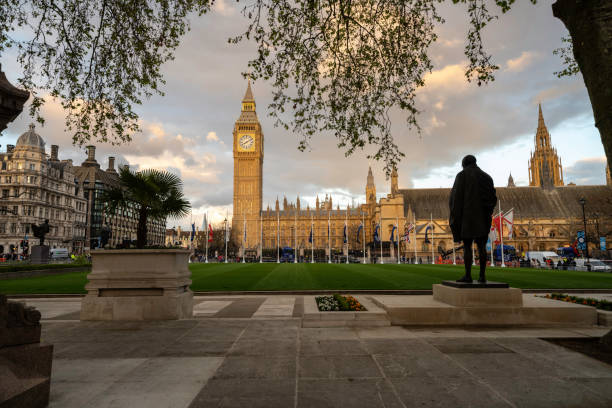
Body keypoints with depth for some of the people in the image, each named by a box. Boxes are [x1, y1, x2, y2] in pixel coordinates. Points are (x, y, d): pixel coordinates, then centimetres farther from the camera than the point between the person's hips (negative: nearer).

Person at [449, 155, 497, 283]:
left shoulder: (461, 175, -2)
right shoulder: (486, 177, 11)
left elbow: (455, 196, -10)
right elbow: (493, 198, 8)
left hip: (467, 214, -4)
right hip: (483, 216, 4)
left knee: (467, 245, -3)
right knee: (481, 245, 6)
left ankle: (468, 275, -7)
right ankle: (482, 275, 3)